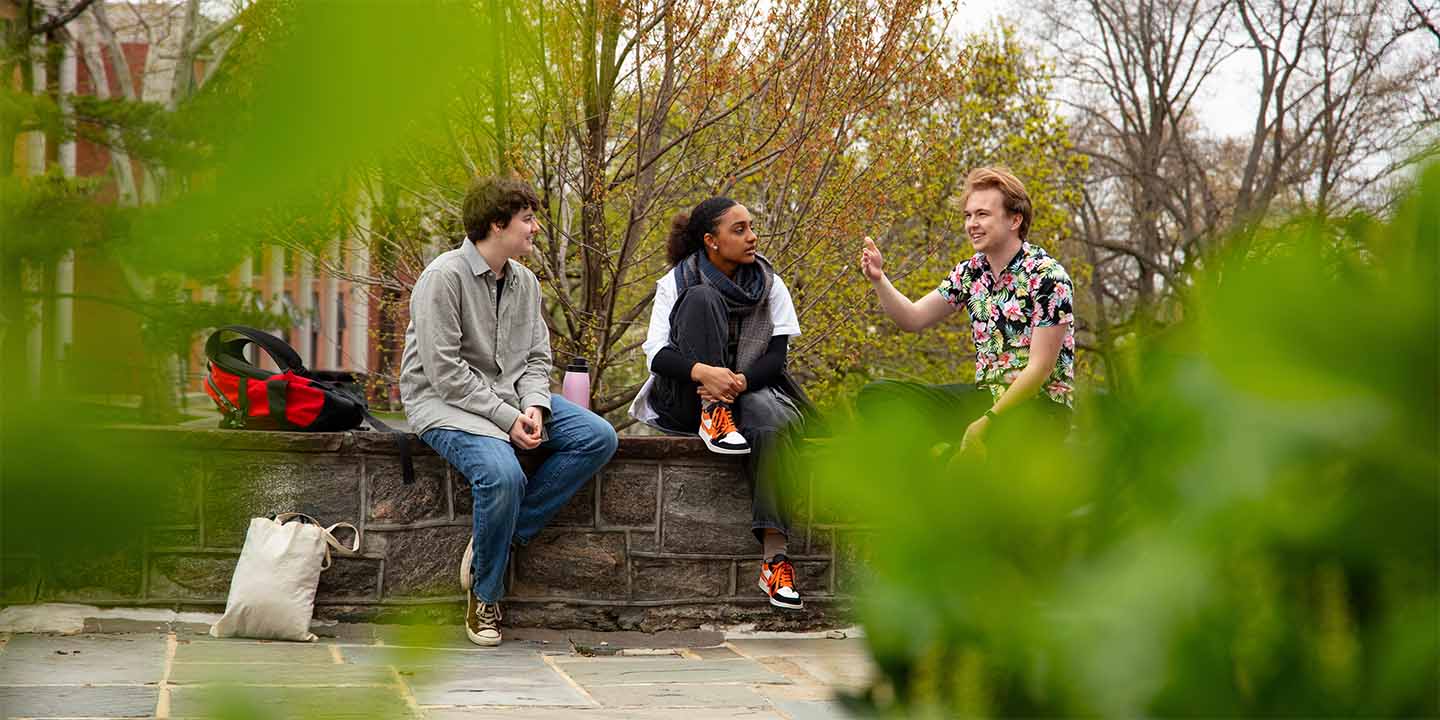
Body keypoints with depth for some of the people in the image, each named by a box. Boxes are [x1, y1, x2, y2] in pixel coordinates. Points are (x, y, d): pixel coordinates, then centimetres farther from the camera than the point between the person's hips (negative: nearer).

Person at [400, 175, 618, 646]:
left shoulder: (525, 282, 9)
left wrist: (534, 407, -10)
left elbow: (536, 358, 12)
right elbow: (445, 371, -19)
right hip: (445, 402, -8)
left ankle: (504, 534, -10)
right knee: (502, 474, -34)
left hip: (508, 395, 8)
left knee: (599, 438, -11)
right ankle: (484, 598, -12)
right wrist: (507, 418, -21)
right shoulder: (445, 277, -14)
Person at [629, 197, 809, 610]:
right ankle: (713, 416, -27)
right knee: (702, 298, -22)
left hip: (750, 387, 2)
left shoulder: (768, 283, 7)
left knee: (773, 420, -37)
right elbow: (656, 353, -12)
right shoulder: (678, 282, 0)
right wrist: (702, 371, -33)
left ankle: (774, 556, -44)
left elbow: (776, 354, -2)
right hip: (686, 395, -1)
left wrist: (739, 381, -23)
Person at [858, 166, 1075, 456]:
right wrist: (879, 279, -6)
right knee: (875, 396, -8)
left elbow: (1040, 368, -15)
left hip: (1041, 403, -7)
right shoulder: (971, 271, 8)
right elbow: (913, 318, 11)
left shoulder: (1048, 277, -12)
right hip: (986, 396, 8)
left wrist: (987, 421, -21)